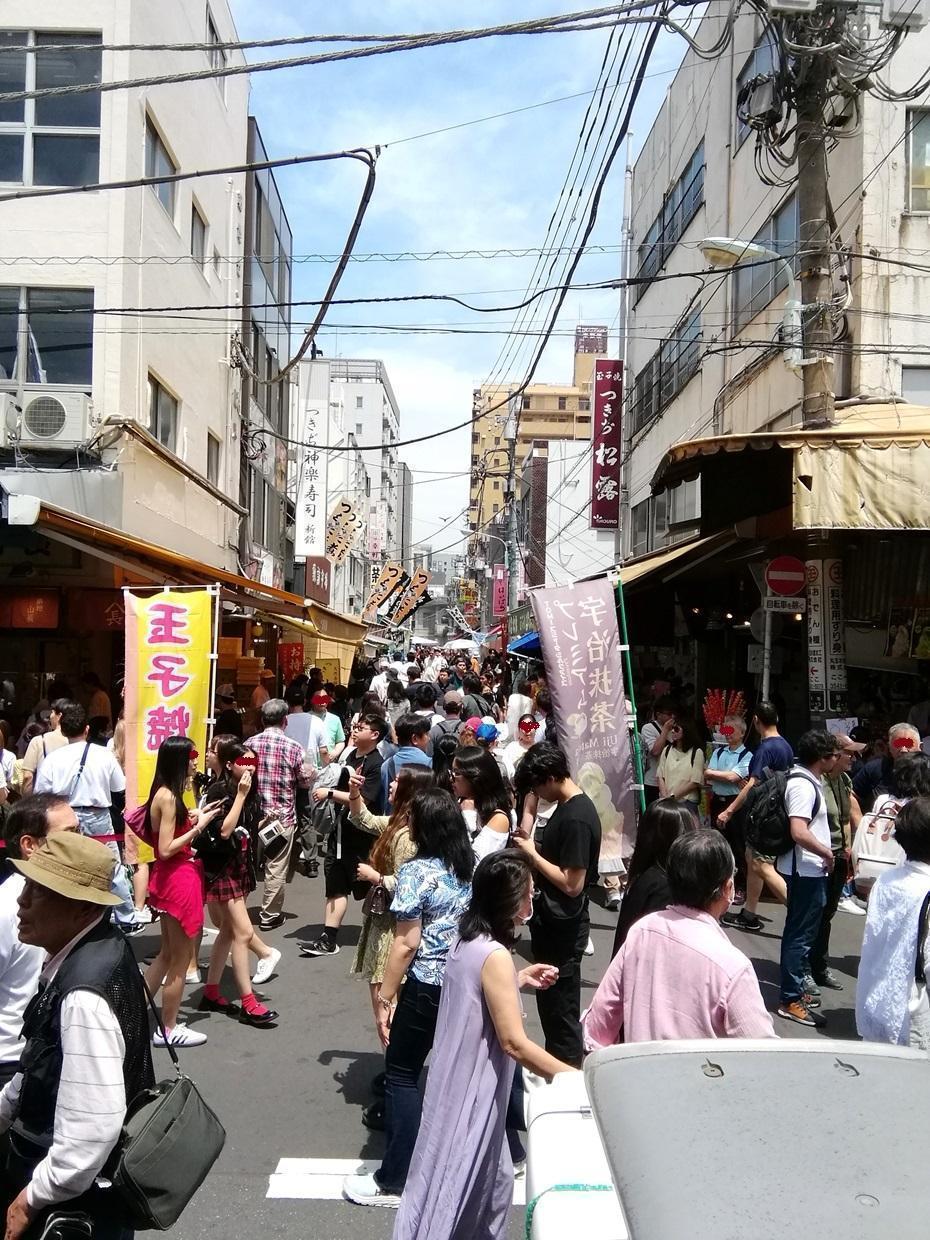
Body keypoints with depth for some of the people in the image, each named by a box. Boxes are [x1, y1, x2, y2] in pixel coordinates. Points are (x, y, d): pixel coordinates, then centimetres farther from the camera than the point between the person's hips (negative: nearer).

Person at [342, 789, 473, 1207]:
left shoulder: (417, 871, -15)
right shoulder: (474, 869, 4)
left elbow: (407, 944, -16)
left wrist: (385, 996, -8)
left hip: (426, 988, -6)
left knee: (402, 1075, 5)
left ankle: (394, 1180, 10)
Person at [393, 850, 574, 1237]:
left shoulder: (466, 941, 2)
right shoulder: (494, 955, -25)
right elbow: (514, 1043, -25)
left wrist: (519, 980, 10)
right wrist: (577, 1078, -21)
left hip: (461, 1081, 9)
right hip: (472, 1090, -9)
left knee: (493, 1180, 22)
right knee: (456, 1188, 7)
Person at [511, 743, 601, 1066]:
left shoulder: (577, 818, -23)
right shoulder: (566, 807, 7)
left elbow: (572, 884, -25)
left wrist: (532, 853, -16)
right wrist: (529, 845, 1)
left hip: (563, 928, -10)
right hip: (551, 922, 10)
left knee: (561, 1009, 3)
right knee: (549, 1002, 21)